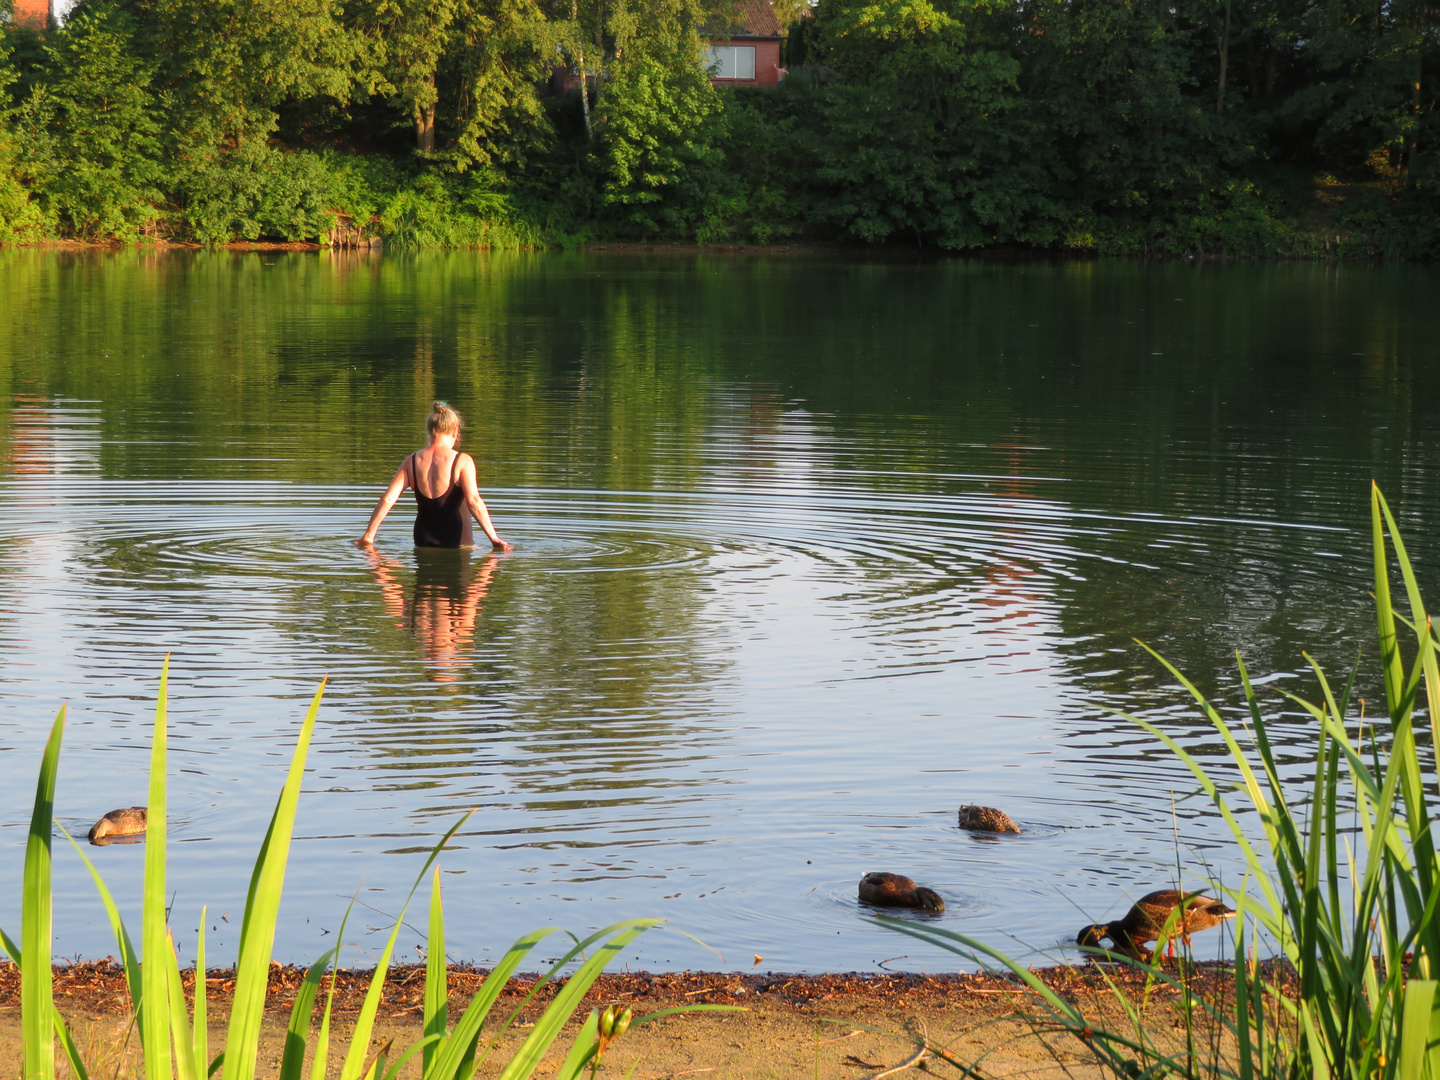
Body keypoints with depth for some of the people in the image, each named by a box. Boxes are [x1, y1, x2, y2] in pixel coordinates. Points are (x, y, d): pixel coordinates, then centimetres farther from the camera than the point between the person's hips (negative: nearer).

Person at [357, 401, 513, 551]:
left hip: (422, 541, 4)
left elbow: (387, 499, 0)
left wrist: (368, 536, 4)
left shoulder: (412, 461, 4)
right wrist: (494, 538, -18)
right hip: (455, 540, -4)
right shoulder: (462, 461, -8)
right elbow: (473, 501, -18)